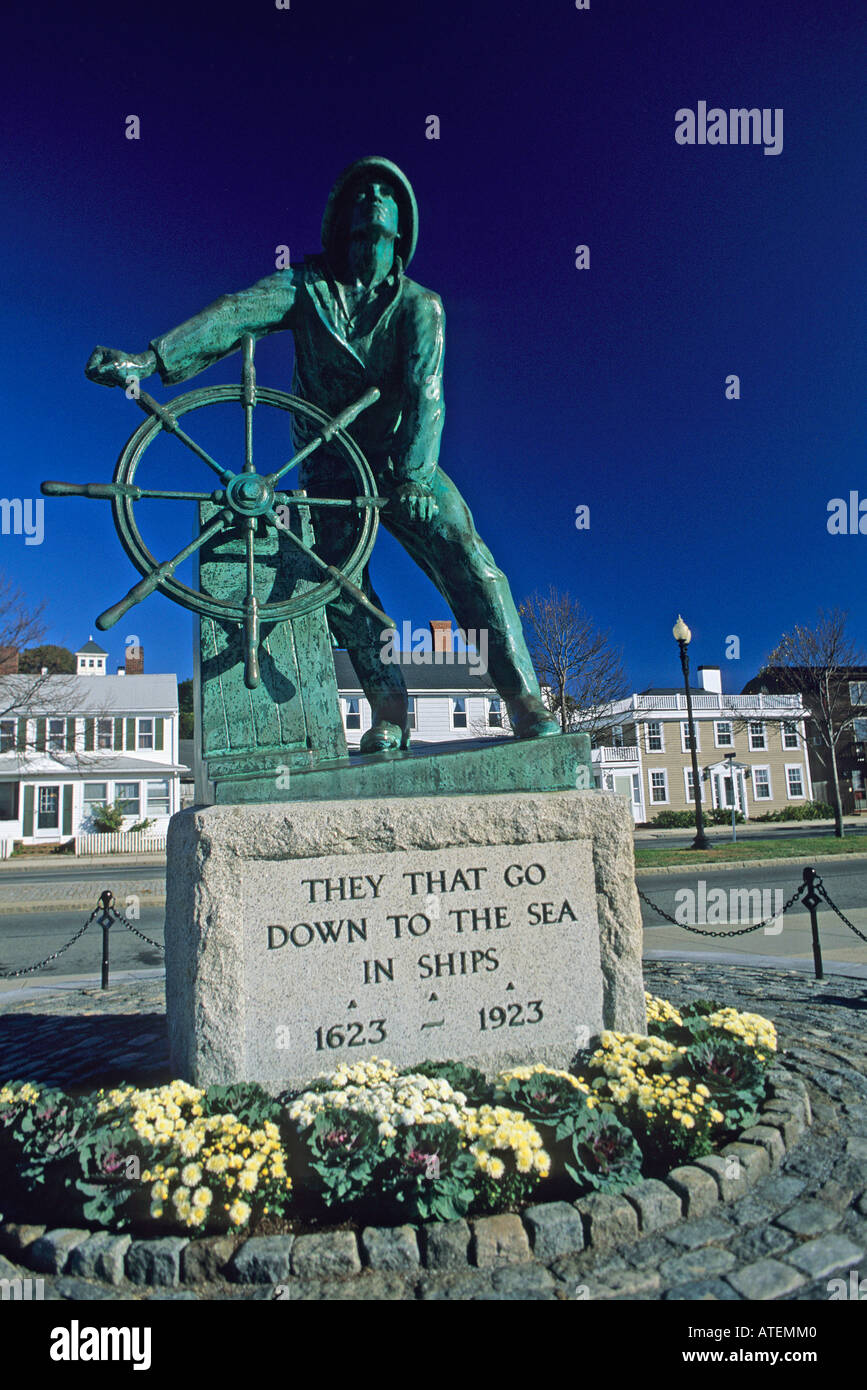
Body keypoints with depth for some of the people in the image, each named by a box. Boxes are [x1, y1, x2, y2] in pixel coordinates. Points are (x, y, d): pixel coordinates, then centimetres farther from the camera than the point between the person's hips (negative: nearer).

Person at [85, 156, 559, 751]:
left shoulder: (420, 304, 2)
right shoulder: (307, 285, 4)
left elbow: (425, 389, -14)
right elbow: (239, 312, -14)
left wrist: (414, 472, -32)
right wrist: (151, 358, -30)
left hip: (405, 464, -1)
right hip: (330, 466, 1)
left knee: (469, 561, -18)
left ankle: (526, 701, -16)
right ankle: (389, 710, -8)